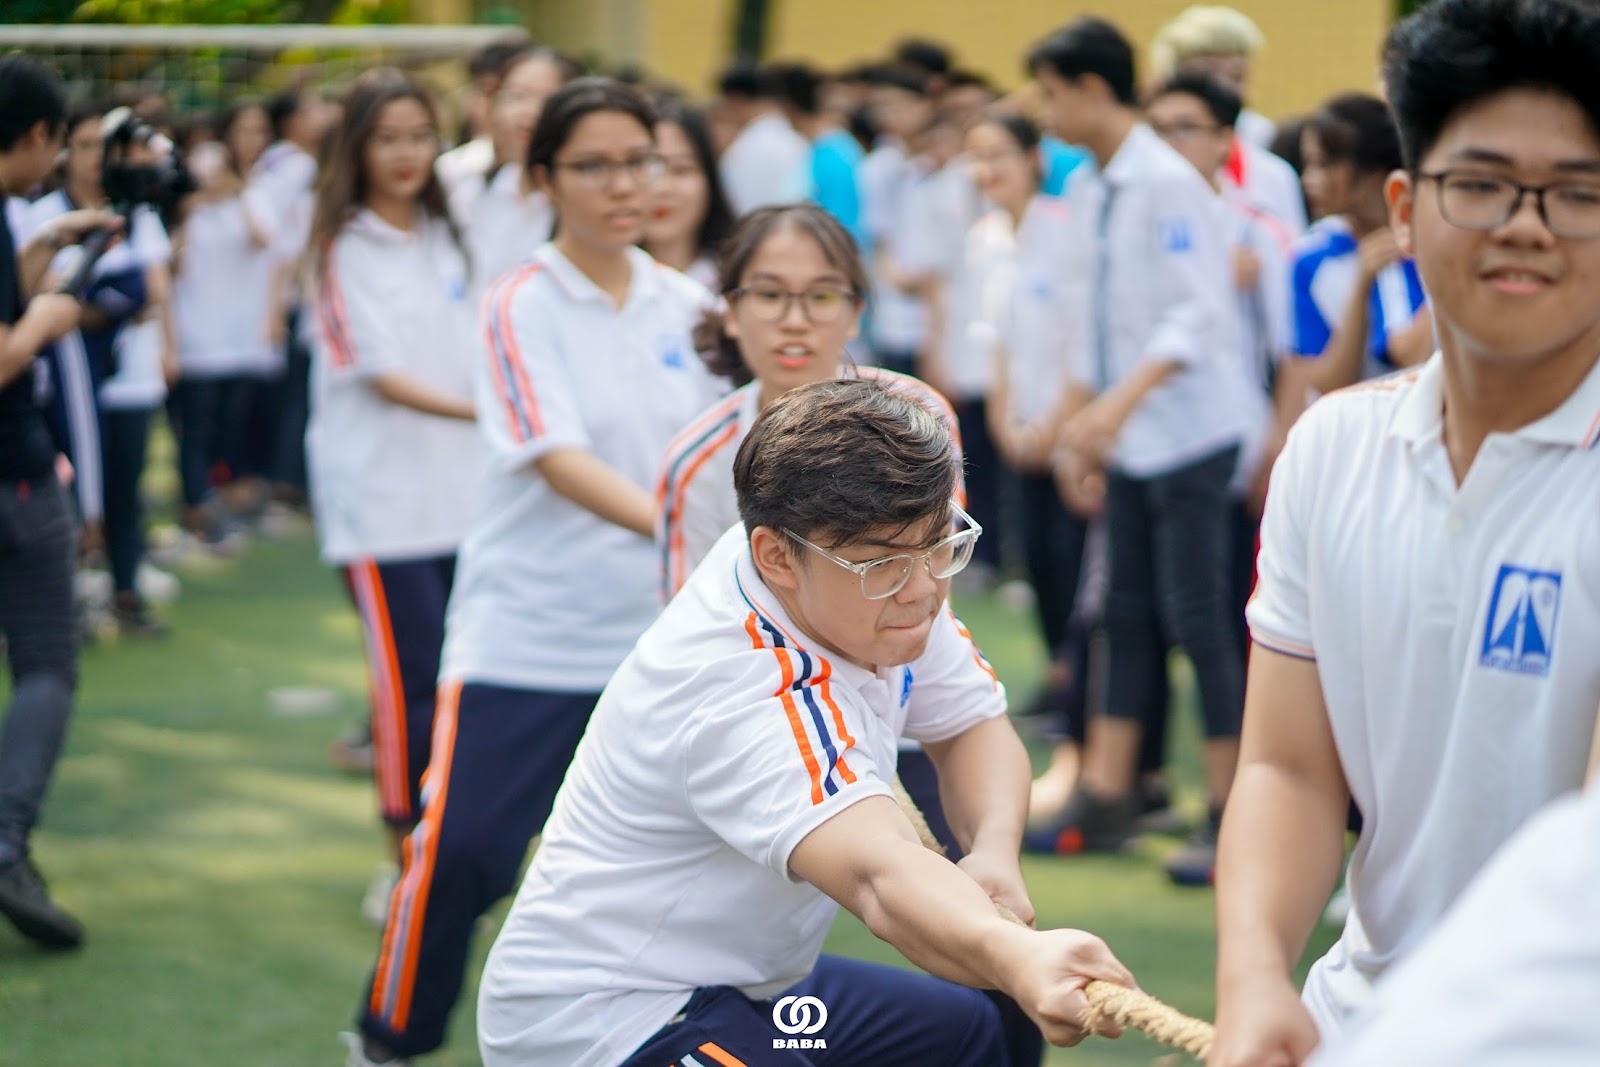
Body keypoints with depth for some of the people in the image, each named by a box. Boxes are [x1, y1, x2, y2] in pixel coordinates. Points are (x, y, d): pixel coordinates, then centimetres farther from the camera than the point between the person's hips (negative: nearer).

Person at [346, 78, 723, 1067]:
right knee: (461, 846, -8)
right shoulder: (523, 305, -8)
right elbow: (561, 462, -20)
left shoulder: (687, 304, 6)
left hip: (658, 633, 4)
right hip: (525, 637, -4)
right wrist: (673, 526, -32)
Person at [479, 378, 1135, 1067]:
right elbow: (877, 876, -49)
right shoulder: (741, 698, -34)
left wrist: (994, 851, -18)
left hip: (745, 985, 10)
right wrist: (1017, 960, -67)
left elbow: (973, 726, 4)